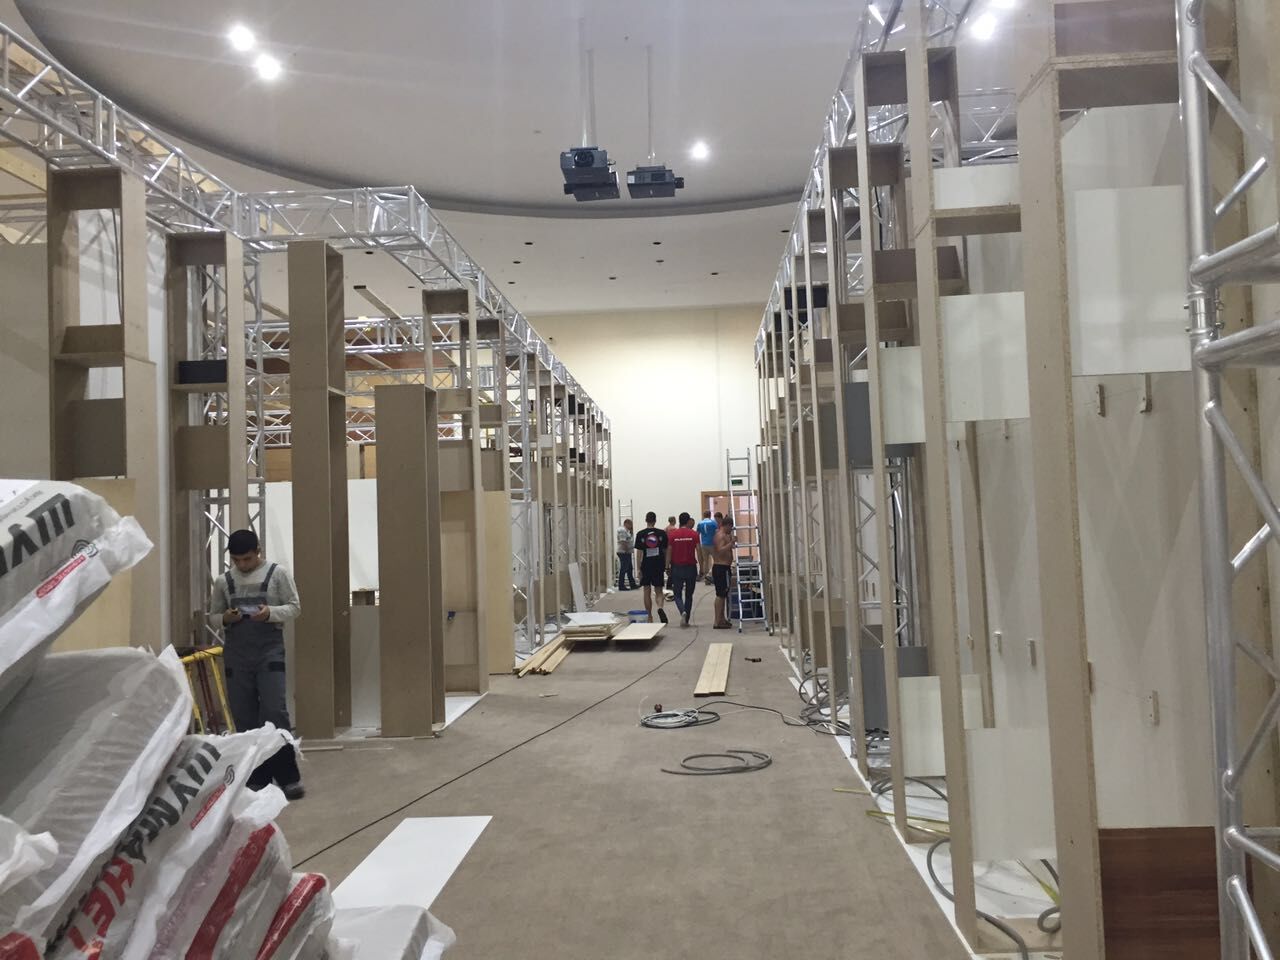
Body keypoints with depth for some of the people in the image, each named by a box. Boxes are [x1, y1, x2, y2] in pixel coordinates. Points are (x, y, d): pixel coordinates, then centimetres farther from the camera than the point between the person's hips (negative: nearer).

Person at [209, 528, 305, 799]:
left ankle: (288, 777, -1)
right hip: (236, 653, 3)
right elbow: (213, 615, 15)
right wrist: (225, 618, -8)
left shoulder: (277, 574, 0)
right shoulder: (223, 581, 8)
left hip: (270, 650, -3)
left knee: (275, 713, -9)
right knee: (245, 718, 6)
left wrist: (271, 613, -17)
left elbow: (294, 607, 1)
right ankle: (256, 778, 16)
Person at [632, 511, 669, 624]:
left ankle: (649, 618, 12)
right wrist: (666, 566, 13)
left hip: (646, 565, -1)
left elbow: (639, 553, -4)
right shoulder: (662, 534, 0)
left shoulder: (640, 534, -3)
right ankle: (660, 607, -22)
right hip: (659, 565, 1)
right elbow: (666, 551, 4)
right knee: (659, 591, 8)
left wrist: (639, 569, 0)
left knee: (647, 592, 9)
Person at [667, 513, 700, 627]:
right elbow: (698, 551, -5)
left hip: (677, 568, 0)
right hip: (691, 567, 0)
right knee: (689, 595, 13)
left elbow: (669, 552, -3)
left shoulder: (673, 534, -3)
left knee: (678, 594, 8)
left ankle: (683, 612, -19)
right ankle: (686, 620, 14)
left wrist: (667, 567, 4)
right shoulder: (694, 534, -4)